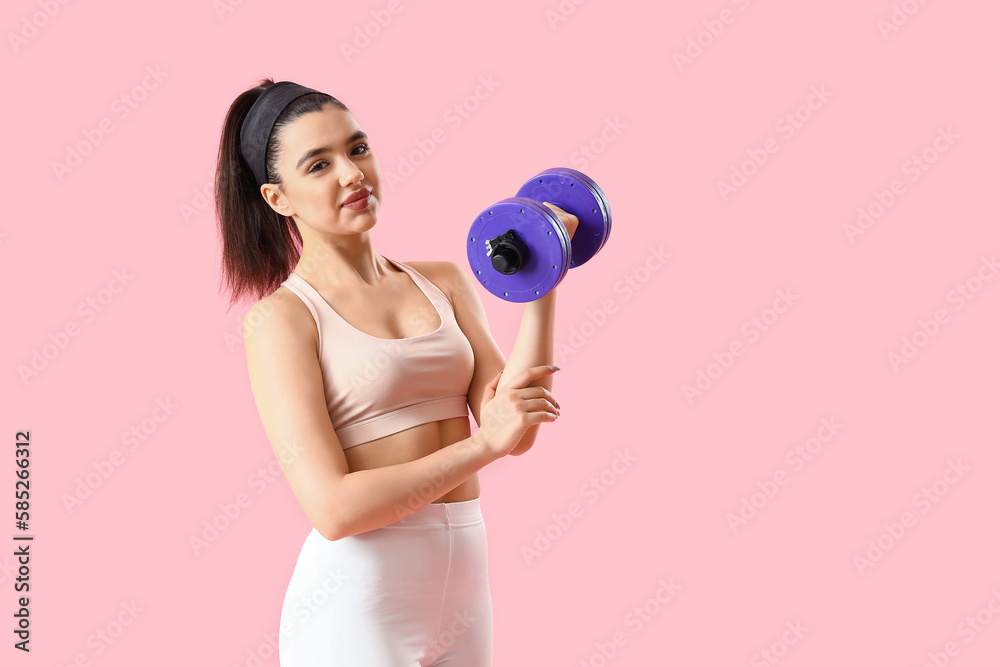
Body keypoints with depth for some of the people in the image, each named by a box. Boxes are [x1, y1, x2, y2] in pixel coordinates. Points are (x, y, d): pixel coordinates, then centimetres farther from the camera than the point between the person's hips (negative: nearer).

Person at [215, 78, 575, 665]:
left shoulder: (445, 283, 7)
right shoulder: (281, 317, -8)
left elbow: (518, 429, -2)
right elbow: (334, 507, -16)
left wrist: (542, 291, -6)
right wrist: (483, 443, -14)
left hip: (463, 590, 5)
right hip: (357, 602, -5)